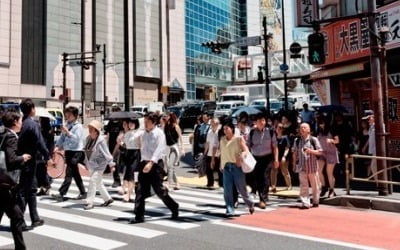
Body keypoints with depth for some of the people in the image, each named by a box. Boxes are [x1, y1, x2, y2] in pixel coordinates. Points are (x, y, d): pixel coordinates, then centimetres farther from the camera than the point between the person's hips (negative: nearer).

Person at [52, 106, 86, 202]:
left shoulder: (78, 126, -7)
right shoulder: (67, 125, 13)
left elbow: (76, 139, -18)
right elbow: (62, 137, 12)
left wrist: (67, 132, -27)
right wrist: (57, 146, -1)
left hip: (76, 152, -8)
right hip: (68, 151, 8)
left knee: (69, 173, -10)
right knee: (75, 174, 13)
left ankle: (61, 194, -12)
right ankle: (83, 193, 23)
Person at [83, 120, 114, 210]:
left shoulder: (101, 140, -18)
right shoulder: (88, 138, 3)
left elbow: (106, 153, -16)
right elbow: (86, 152, 13)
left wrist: (111, 164, -13)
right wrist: (86, 162, 18)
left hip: (99, 165, -8)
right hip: (91, 165, 8)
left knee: (93, 182, -12)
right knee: (99, 183, 16)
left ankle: (90, 202, -4)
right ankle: (108, 199, 30)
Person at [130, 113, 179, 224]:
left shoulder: (159, 133, -10)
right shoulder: (144, 133, 10)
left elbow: (160, 149, -21)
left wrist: (151, 162, -32)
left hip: (155, 164, -6)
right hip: (144, 163, 6)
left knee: (159, 190, 2)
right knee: (141, 190, 1)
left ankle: (174, 208, 24)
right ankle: (139, 216, 6)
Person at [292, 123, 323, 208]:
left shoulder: (313, 140, -3)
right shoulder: (297, 141, 6)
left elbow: (320, 152, -5)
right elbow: (295, 153, 14)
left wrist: (310, 151, -20)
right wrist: (294, 164, 12)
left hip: (312, 166, -2)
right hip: (302, 167, 2)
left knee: (315, 185, 10)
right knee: (303, 185, -4)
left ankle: (315, 201, 26)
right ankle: (306, 203, -2)